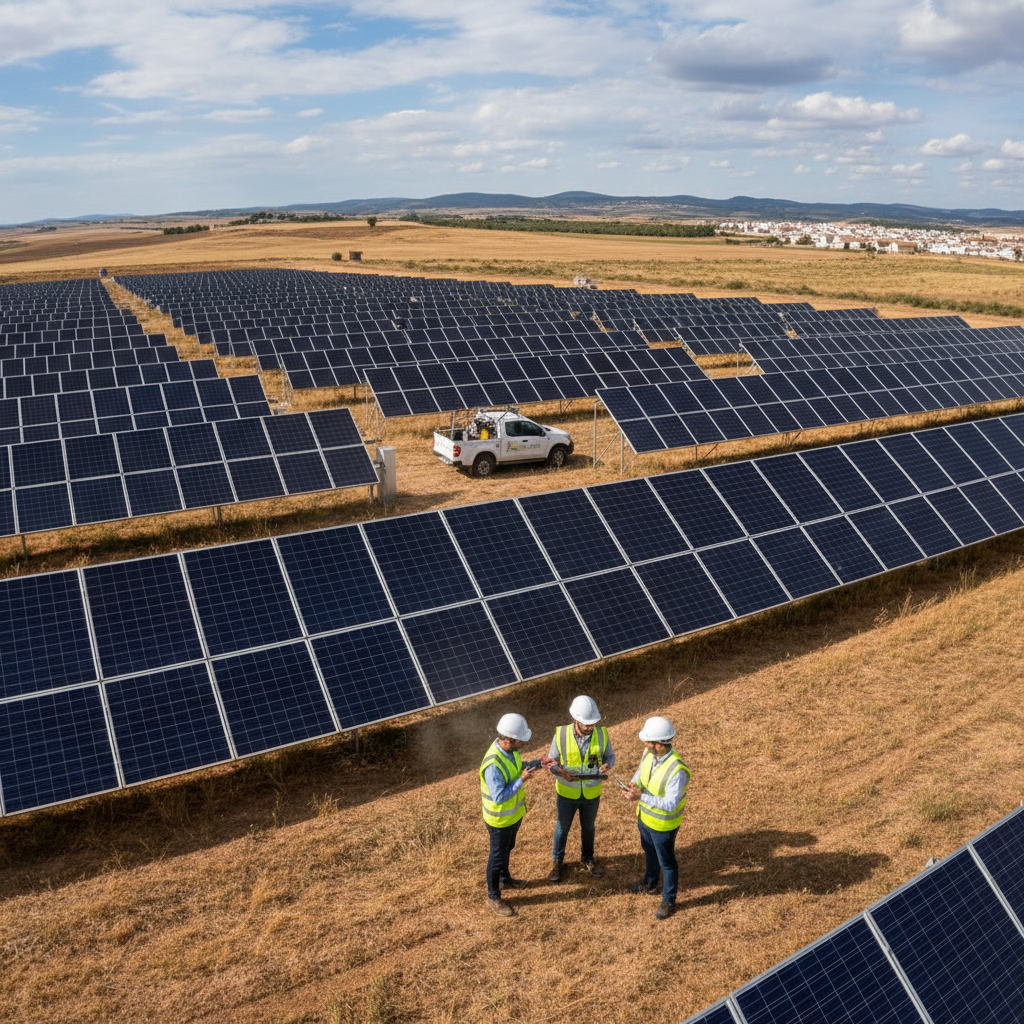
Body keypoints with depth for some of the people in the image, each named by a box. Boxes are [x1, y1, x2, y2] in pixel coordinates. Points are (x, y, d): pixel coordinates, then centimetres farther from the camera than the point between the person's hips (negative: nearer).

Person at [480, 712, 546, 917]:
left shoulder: (510, 748, -12)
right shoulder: (493, 764, -40)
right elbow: (499, 797, -35)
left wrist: (537, 764, -4)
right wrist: (522, 780, -36)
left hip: (515, 812, 8)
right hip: (500, 819, -8)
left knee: (507, 848, 30)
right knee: (498, 856, 13)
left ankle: (504, 878, 55)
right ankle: (493, 897, 35)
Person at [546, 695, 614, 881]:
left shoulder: (601, 734, -18)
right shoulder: (561, 735, -22)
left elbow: (610, 755, -1)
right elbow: (551, 761, -11)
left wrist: (607, 765, -25)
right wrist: (561, 772, -32)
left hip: (592, 793, 1)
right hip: (567, 793, -1)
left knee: (588, 827, 23)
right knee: (562, 827, 19)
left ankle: (587, 858, 48)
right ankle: (557, 862, 41)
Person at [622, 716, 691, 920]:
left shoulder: (677, 770, -37)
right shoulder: (649, 753, -14)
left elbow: (670, 804, -35)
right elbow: (641, 770, 6)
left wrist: (641, 796, -39)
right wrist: (633, 783, -14)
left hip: (663, 824, -7)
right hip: (645, 815, 7)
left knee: (666, 862, 15)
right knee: (649, 851, 31)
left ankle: (669, 901, 37)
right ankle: (650, 882, 57)